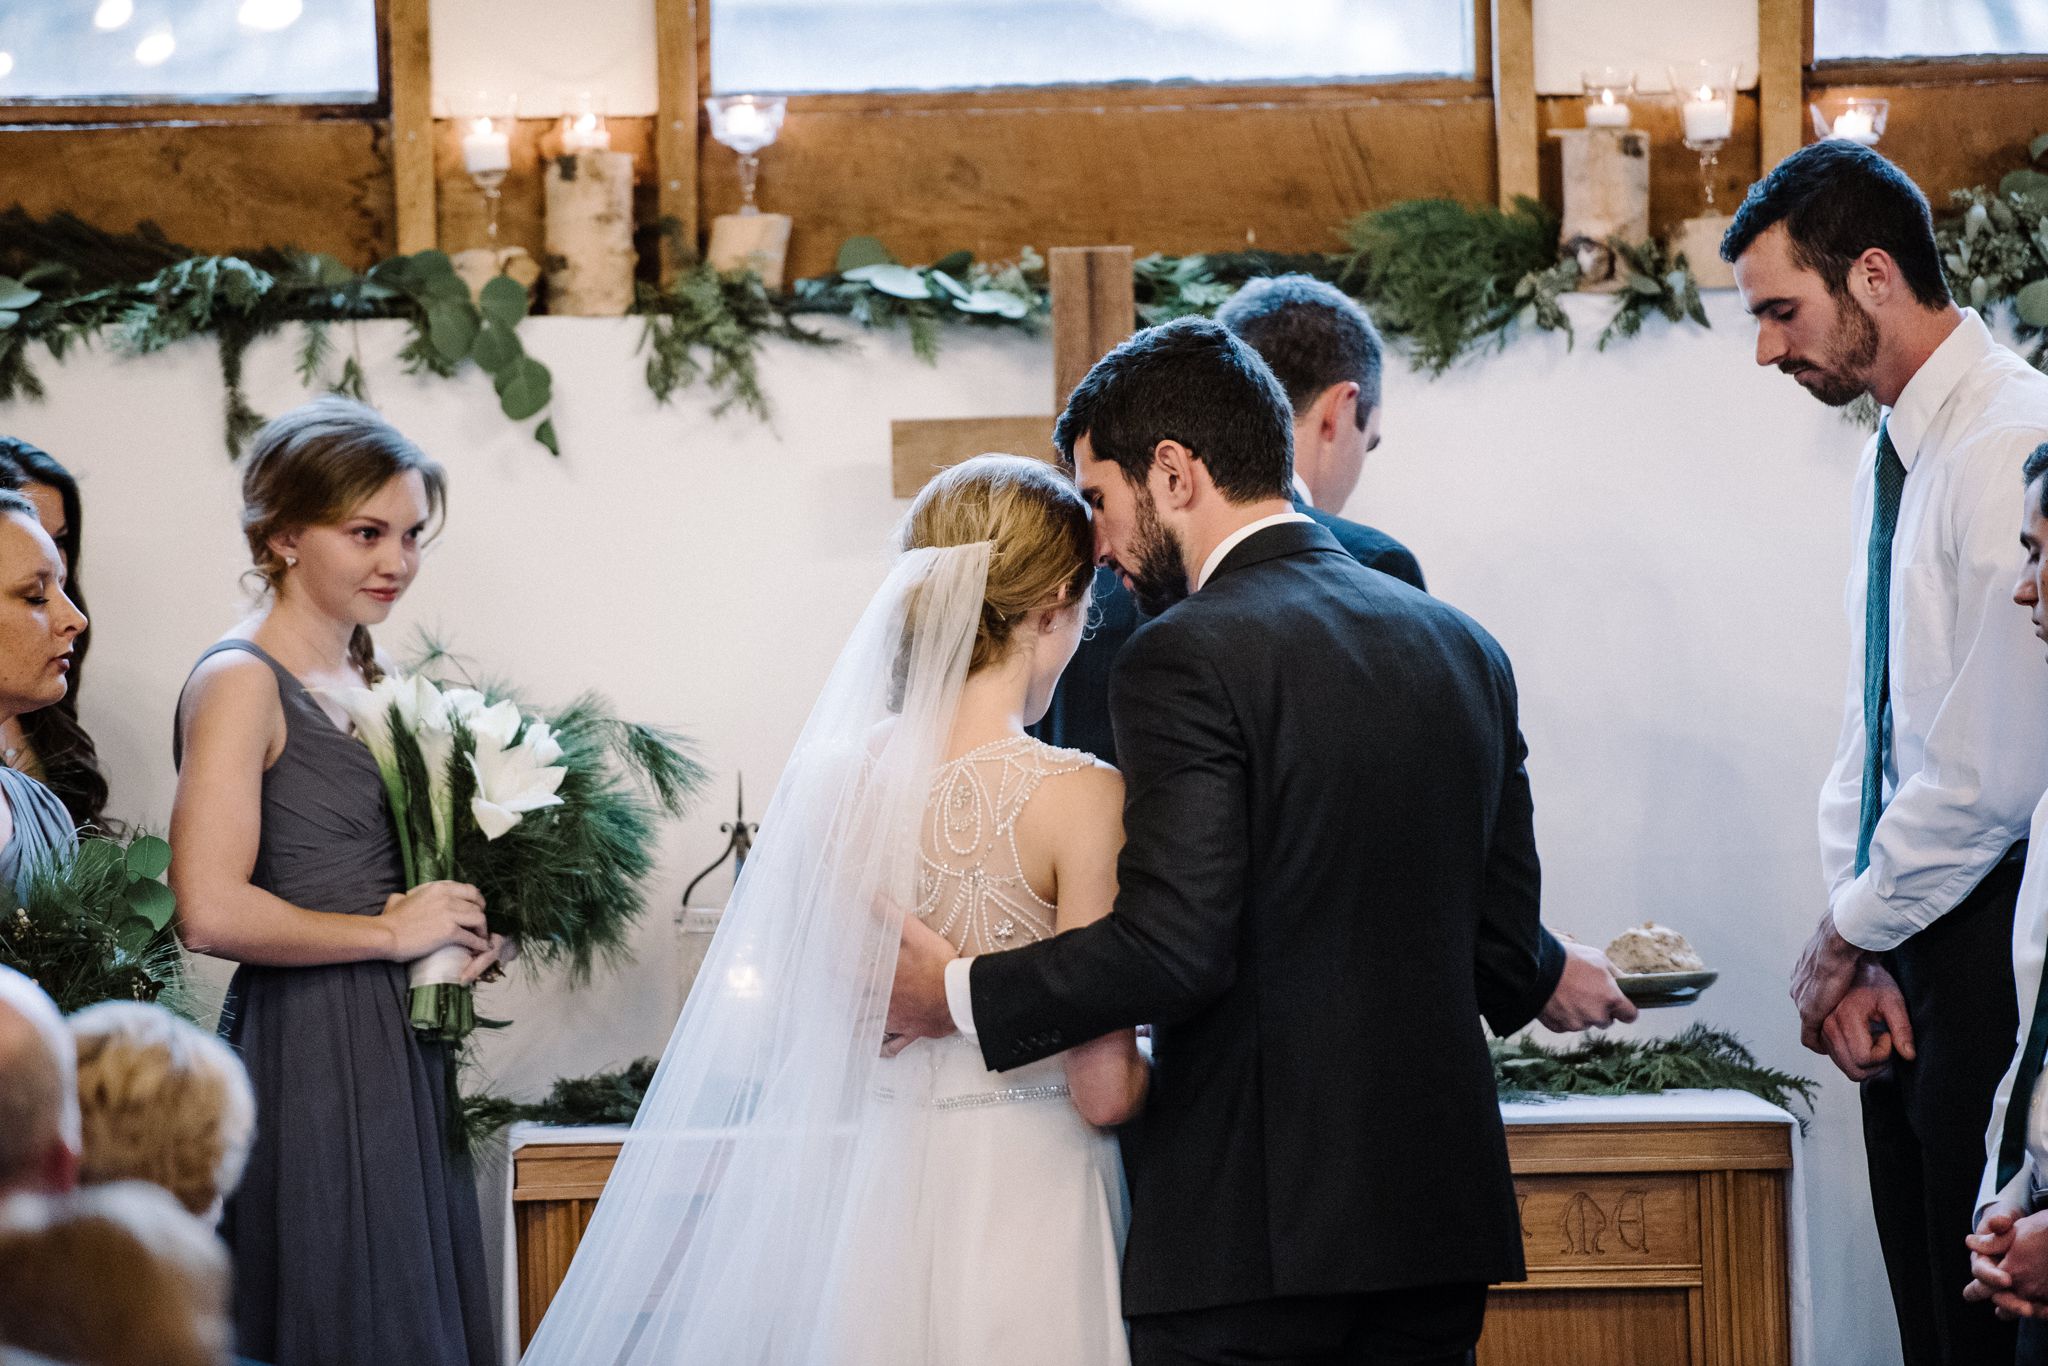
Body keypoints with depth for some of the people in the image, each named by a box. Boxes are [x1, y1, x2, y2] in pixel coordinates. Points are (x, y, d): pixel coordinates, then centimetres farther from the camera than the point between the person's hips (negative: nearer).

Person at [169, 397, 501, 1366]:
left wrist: (465, 928, 6)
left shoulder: (371, 677, 14)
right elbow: (210, 912, -21)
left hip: (403, 1057, 8)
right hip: (310, 1059, -8)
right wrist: (395, 932, -12)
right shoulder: (240, 683, -11)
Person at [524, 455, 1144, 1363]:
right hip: (1030, 1211, -5)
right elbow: (1105, 1092, -15)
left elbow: (809, 1033, 8)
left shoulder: (832, 776, -2)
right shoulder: (1077, 795, -16)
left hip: (879, 1199, 5)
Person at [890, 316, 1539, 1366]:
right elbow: (1504, 934, 13)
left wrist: (957, 995, -8)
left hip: (1252, 1231, -7)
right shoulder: (1465, 648, 11)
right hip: (1441, 1212, 7)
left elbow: (1171, 942, -19)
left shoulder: (1187, 659, -11)